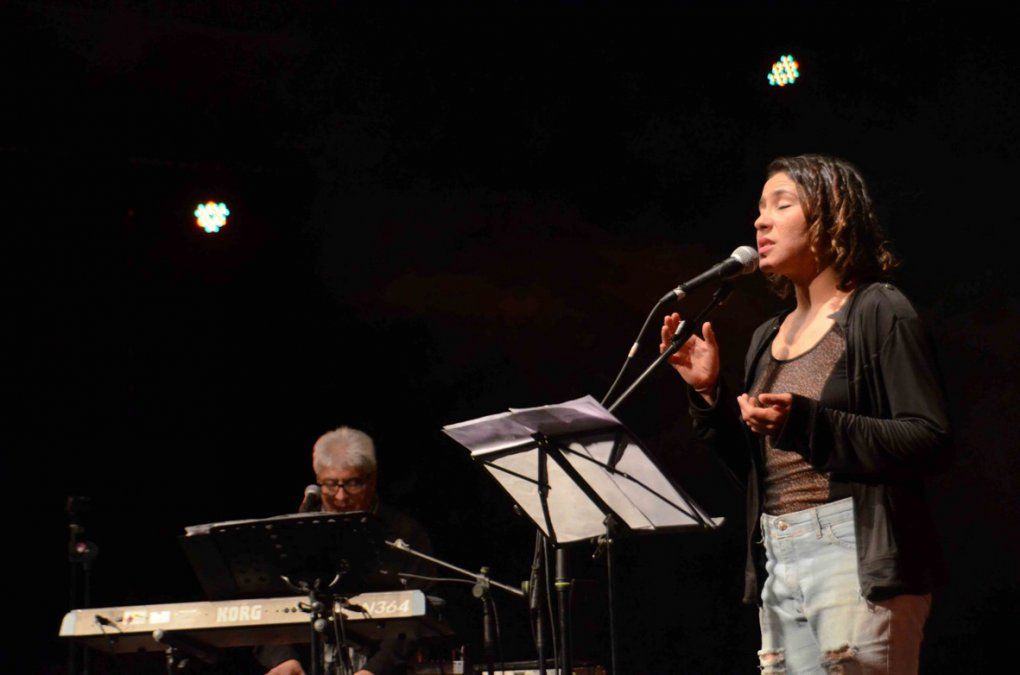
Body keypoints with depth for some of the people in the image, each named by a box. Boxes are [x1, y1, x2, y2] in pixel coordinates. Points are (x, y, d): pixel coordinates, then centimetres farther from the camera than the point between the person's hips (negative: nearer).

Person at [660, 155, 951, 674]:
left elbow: (932, 445, -12)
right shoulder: (767, 339, 18)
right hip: (777, 562, 7)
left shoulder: (878, 313, -3)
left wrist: (807, 423, -20)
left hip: (857, 555, -7)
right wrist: (708, 393, 7)